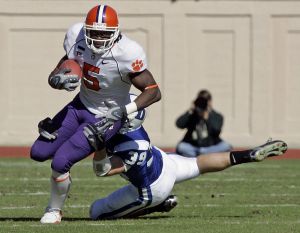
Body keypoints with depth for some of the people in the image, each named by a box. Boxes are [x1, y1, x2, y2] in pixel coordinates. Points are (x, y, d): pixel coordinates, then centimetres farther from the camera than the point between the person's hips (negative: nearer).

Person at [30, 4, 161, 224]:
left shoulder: (126, 55, -31)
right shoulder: (78, 39, -14)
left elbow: (154, 92, -25)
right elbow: (53, 77, -5)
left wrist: (123, 111, -35)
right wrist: (61, 81, -29)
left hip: (105, 118, -6)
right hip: (80, 106, 6)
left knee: (60, 162, -15)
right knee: (39, 153, 6)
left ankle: (55, 210, 14)